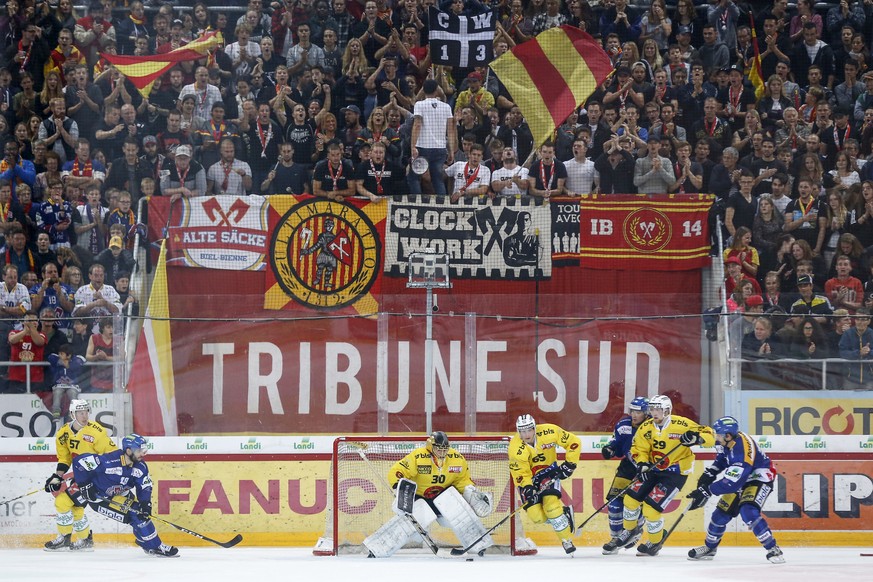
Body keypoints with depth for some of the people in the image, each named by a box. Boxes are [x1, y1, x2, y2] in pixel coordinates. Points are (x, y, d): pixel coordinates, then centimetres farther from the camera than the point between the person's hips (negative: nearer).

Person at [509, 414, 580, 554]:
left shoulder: (549, 432, -21)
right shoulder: (515, 447, -22)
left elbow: (574, 442, -8)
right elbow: (520, 473, -19)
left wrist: (569, 464, -13)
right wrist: (527, 489, -35)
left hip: (549, 473, -1)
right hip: (529, 478, 1)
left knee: (551, 506, -24)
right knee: (537, 516, -15)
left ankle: (567, 541, -8)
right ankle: (564, 512, 12)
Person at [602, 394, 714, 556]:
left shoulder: (681, 424, -21)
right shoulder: (645, 428, -5)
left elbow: (709, 436, -19)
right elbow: (639, 449, 1)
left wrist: (696, 437, -40)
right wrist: (642, 464, -18)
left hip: (675, 472, -6)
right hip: (654, 469, 6)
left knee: (651, 508, -13)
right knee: (631, 498, 4)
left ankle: (655, 542, 13)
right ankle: (630, 530, 33)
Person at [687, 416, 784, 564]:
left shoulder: (743, 449, -37)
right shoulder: (726, 441, -11)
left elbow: (732, 483, -36)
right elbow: (722, 457, 13)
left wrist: (707, 490, -34)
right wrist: (710, 473, 0)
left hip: (760, 477, -9)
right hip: (740, 477, 9)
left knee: (748, 512, -29)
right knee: (721, 513, 7)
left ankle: (773, 549, -20)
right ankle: (709, 548, 28)